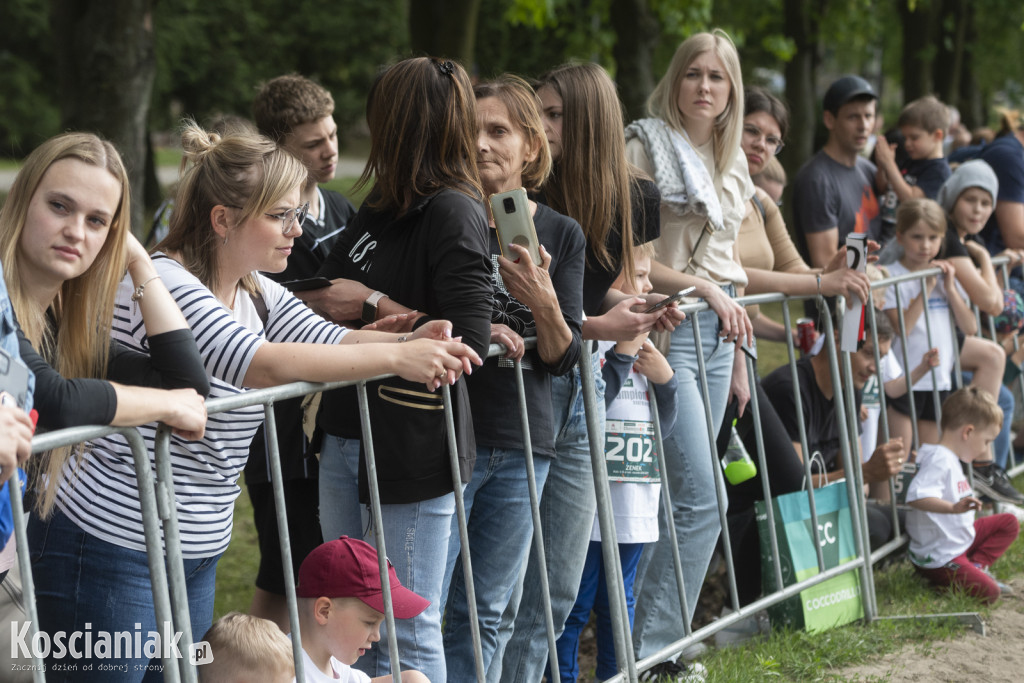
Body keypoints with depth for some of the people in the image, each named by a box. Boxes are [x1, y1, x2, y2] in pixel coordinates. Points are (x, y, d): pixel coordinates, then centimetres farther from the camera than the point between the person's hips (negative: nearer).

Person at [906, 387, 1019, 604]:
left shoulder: (950, 458, 9)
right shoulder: (939, 460, -24)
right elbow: (917, 497, -40)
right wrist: (953, 507, -51)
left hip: (960, 540, 11)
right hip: (938, 558, -11)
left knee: (1009, 523, 15)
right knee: (989, 592, -20)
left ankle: (976, 565, 4)